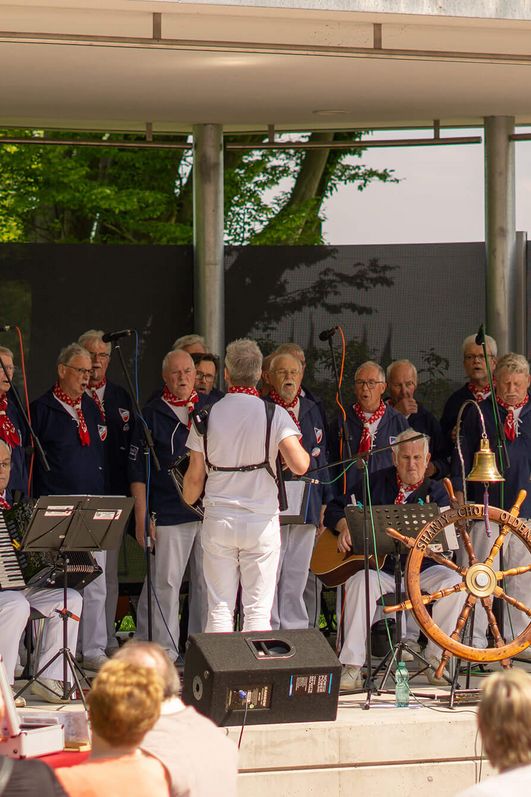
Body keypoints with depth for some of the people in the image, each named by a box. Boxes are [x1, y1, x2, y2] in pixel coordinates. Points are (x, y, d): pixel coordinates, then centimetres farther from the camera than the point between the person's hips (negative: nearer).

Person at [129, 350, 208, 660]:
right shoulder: (151, 414, 3)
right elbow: (138, 471, 1)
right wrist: (142, 518, -5)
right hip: (169, 515, -3)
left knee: (209, 583, 6)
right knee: (165, 583, -4)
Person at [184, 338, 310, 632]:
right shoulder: (274, 414, -6)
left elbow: (195, 476, 3)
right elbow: (299, 465, -17)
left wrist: (187, 506, 23)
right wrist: (302, 450, 7)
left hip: (218, 520, 1)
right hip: (261, 520, -1)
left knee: (219, 610, 5)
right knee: (258, 611, 1)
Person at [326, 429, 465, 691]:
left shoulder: (436, 492, 5)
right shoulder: (377, 482, 8)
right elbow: (335, 508, 13)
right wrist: (344, 527, -8)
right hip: (378, 567, 0)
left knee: (454, 582, -27)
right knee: (361, 581, -33)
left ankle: (435, 657, -12)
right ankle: (352, 667, -33)